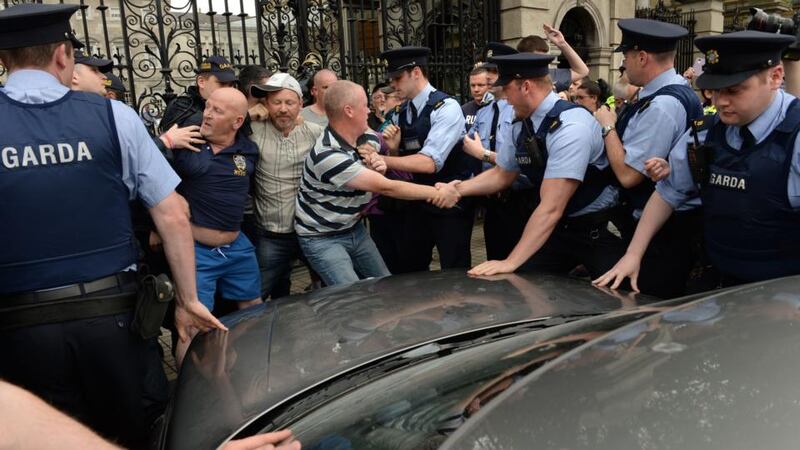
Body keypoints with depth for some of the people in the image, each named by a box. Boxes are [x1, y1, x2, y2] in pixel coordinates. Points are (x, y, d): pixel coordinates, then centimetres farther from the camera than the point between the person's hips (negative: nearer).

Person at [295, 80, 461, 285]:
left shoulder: (364, 139, -4)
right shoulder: (328, 155, -31)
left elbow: (376, 184, 7)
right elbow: (386, 187, -30)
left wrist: (379, 170, -17)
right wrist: (437, 193, -24)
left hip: (354, 229, 8)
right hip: (322, 238, -8)